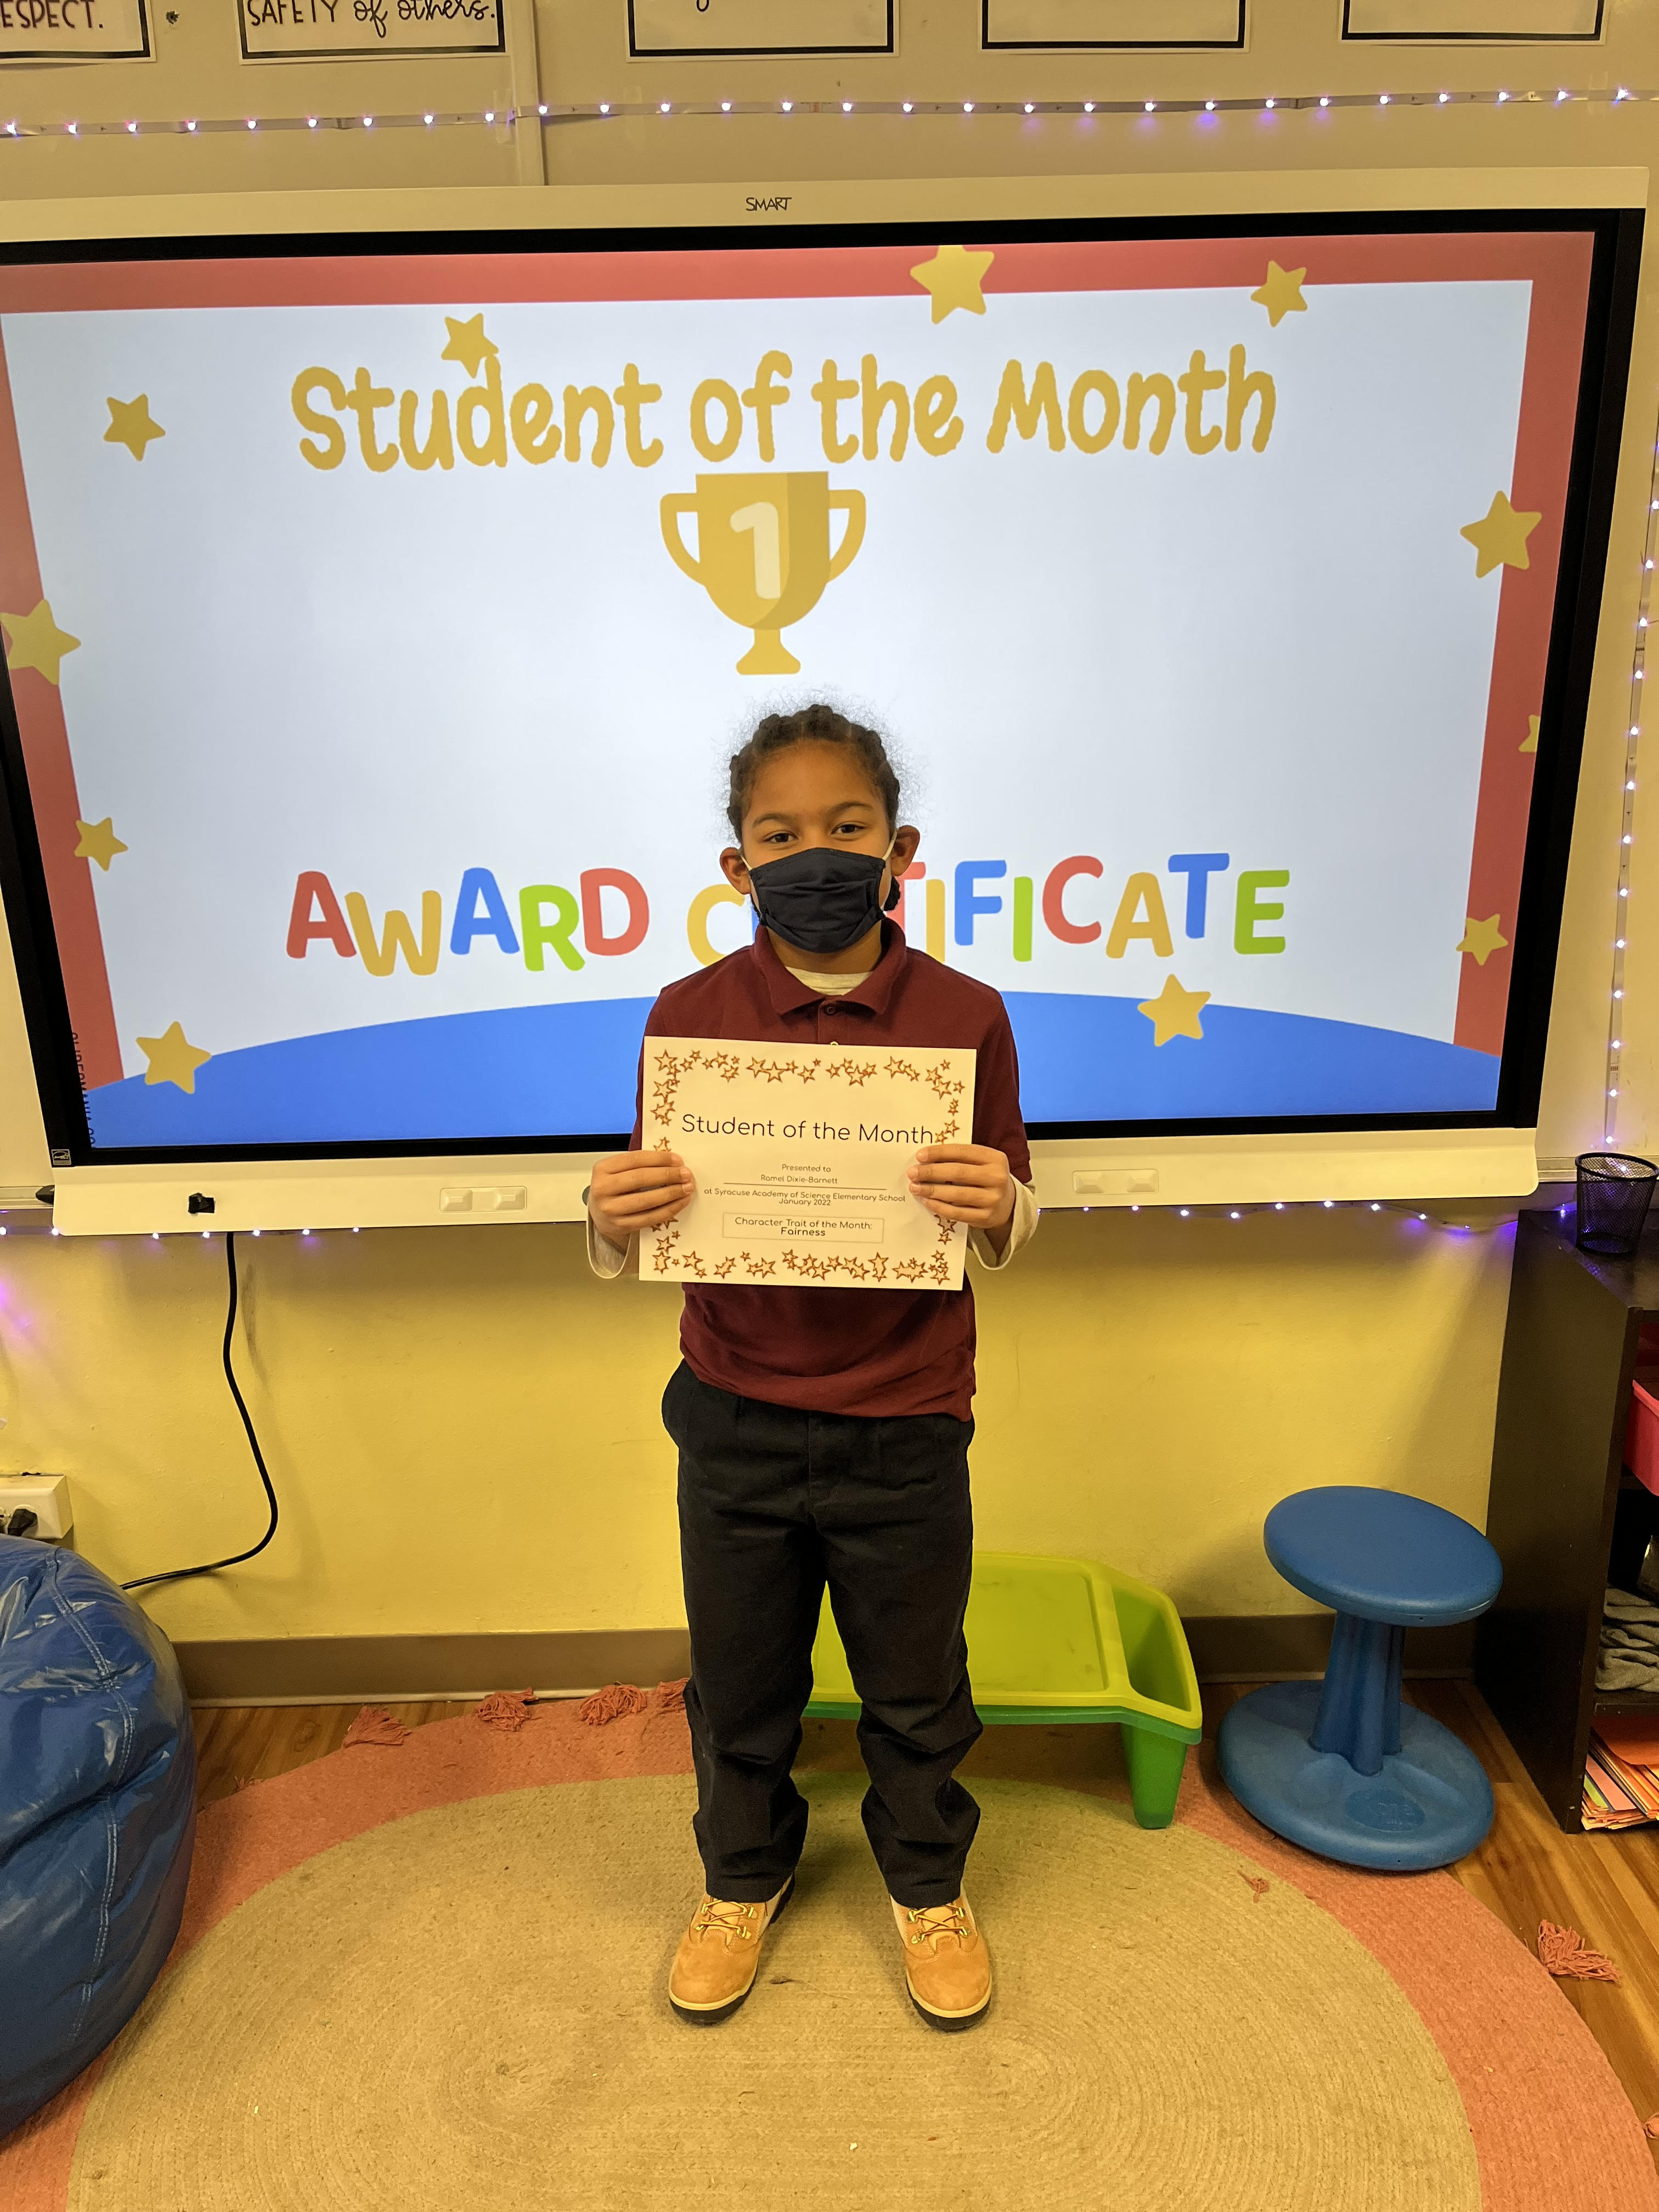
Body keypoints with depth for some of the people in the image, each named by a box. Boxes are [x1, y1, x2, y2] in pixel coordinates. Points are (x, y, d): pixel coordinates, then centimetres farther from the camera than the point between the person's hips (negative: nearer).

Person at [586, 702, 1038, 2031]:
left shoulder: (965, 1016, -9)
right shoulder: (690, 1017, -8)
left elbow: (1008, 1233, -1)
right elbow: (630, 1252, -2)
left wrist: (994, 1206, -24)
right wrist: (616, 1219, -25)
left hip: (906, 1426, 0)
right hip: (738, 1420, 1)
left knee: (916, 1684, 20)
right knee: (739, 1682, 21)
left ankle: (928, 1882, 49)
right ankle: (745, 1879, 50)